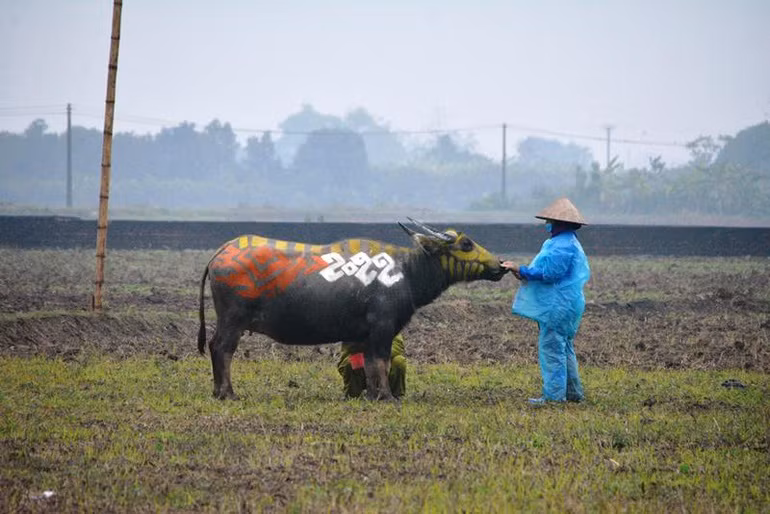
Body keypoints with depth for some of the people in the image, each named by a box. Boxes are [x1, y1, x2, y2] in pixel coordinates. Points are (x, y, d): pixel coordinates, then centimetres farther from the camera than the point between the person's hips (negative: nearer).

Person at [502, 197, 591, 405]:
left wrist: (521, 270, -16)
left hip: (558, 307, -11)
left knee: (552, 348, -8)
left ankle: (554, 394, -8)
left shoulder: (563, 246, -18)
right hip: (562, 304, 11)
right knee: (564, 349, 16)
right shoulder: (566, 243, 18)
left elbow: (548, 273, -22)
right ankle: (573, 392, 21)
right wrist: (524, 273, 11)